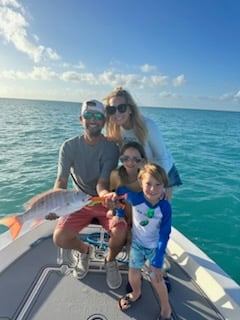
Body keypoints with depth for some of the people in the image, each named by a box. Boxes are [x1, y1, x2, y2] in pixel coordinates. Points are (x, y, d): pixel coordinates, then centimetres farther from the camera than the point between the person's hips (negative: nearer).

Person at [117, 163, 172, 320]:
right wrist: (119, 214, -6)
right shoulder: (135, 198, -26)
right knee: (133, 271, 19)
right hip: (137, 242, 3)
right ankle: (136, 294, 53)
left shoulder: (165, 207, -28)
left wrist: (157, 262, -21)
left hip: (155, 246, -2)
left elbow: (164, 236, -22)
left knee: (156, 278, 8)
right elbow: (120, 190, -6)